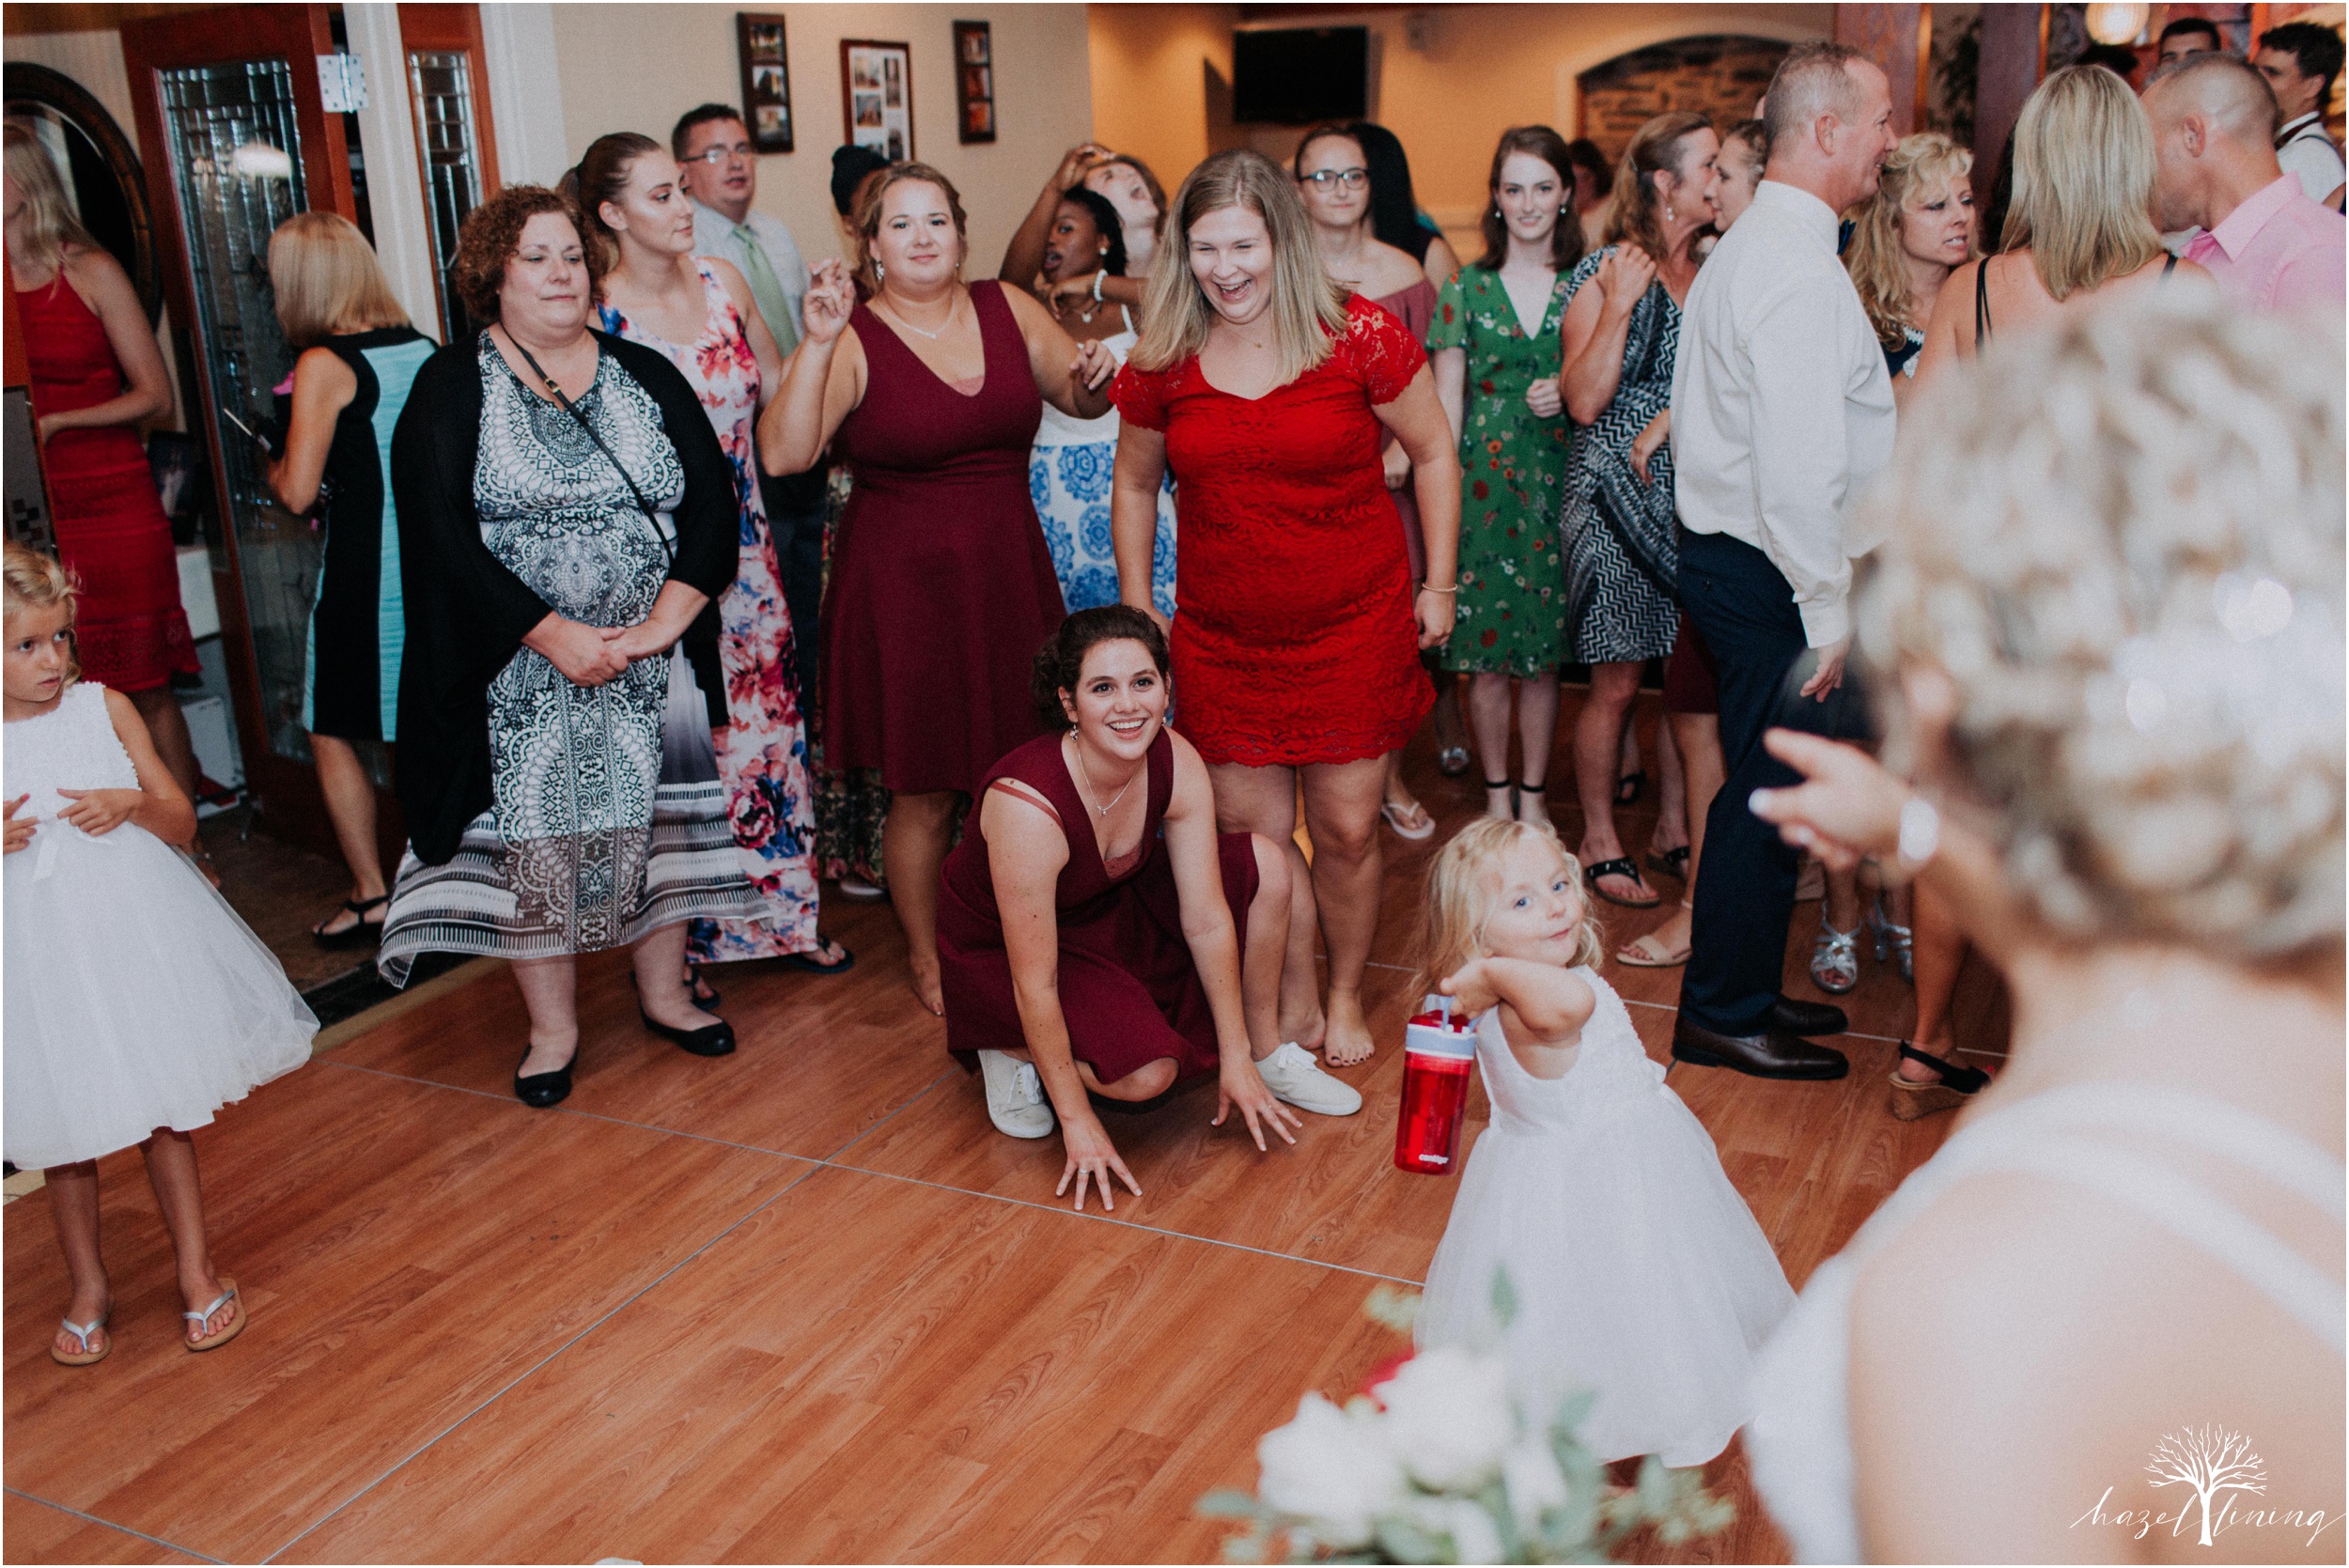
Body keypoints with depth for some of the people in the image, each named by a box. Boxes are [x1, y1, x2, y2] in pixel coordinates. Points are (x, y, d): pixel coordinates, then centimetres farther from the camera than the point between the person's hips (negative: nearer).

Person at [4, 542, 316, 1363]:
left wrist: (130, 806, -16)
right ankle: (88, 1288, 29)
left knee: (165, 1116, 8)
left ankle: (197, 1273, 22)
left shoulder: (104, 708, 0)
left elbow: (183, 822, 3)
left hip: (131, 933, 1)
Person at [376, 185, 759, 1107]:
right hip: (523, 675, -2)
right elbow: (442, 536, -12)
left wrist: (664, 621, -13)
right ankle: (552, 1027, 19)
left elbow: (713, 500, -1)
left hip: (652, 664, 3)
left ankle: (665, 994, 28)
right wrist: (556, 635, -18)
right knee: (536, 836, 3)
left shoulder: (644, 376, 7)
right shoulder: (451, 389, -2)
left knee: (656, 823, 9)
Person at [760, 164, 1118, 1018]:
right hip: (903, 581, -4)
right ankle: (928, 957, 26)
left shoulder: (1008, 308, 4)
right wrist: (817, 344, -28)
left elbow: (1080, 399, 17)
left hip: (1009, 568, 4)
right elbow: (783, 454, -22)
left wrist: (1094, 378, -6)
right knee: (924, 792, 5)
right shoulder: (853, 339, -9)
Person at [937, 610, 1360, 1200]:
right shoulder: (1027, 804, -36)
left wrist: (1237, 1060, -10)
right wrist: (1077, 1120, -23)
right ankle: (1010, 1052, 2)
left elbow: (1207, 919, -13)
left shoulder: (1176, 764, -20)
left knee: (1264, 863, -10)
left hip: (1110, 908, 6)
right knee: (1149, 1073, -27)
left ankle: (1266, 1051, 9)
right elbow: (1035, 983, -29)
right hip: (999, 948, -6)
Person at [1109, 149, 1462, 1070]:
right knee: (1251, 836, 5)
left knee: (1346, 830, 6)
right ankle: (1293, 1003, 26)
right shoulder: (1162, 363, -1)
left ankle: (1346, 998, 30)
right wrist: (1135, 607, 12)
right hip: (1220, 640, 2)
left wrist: (1438, 585, 3)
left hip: (1355, 630, -2)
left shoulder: (1359, 337, -8)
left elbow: (1433, 454, 3)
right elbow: (1134, 484, 14)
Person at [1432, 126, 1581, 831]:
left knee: (1545, 653, 7)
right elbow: (1446, 402, 2)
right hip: (1484, 482, -1)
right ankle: (1497, 793, 20)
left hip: (1561, 480, 1)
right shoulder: (1466, 287, 2)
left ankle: (1533, 794, 21)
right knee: (1488, 656, 2)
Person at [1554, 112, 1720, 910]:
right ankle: (1599, 841, 14)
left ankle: (1674, 824, 22)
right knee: (1617, 684, 0)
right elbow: (1585, 402, -14)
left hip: (1692, 493, 5)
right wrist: (1620, 304, -19)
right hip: (1615, 498, -5)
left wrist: (1673, 417, -4)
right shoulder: (1605, 272, -6)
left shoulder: (1711, 273, 11)